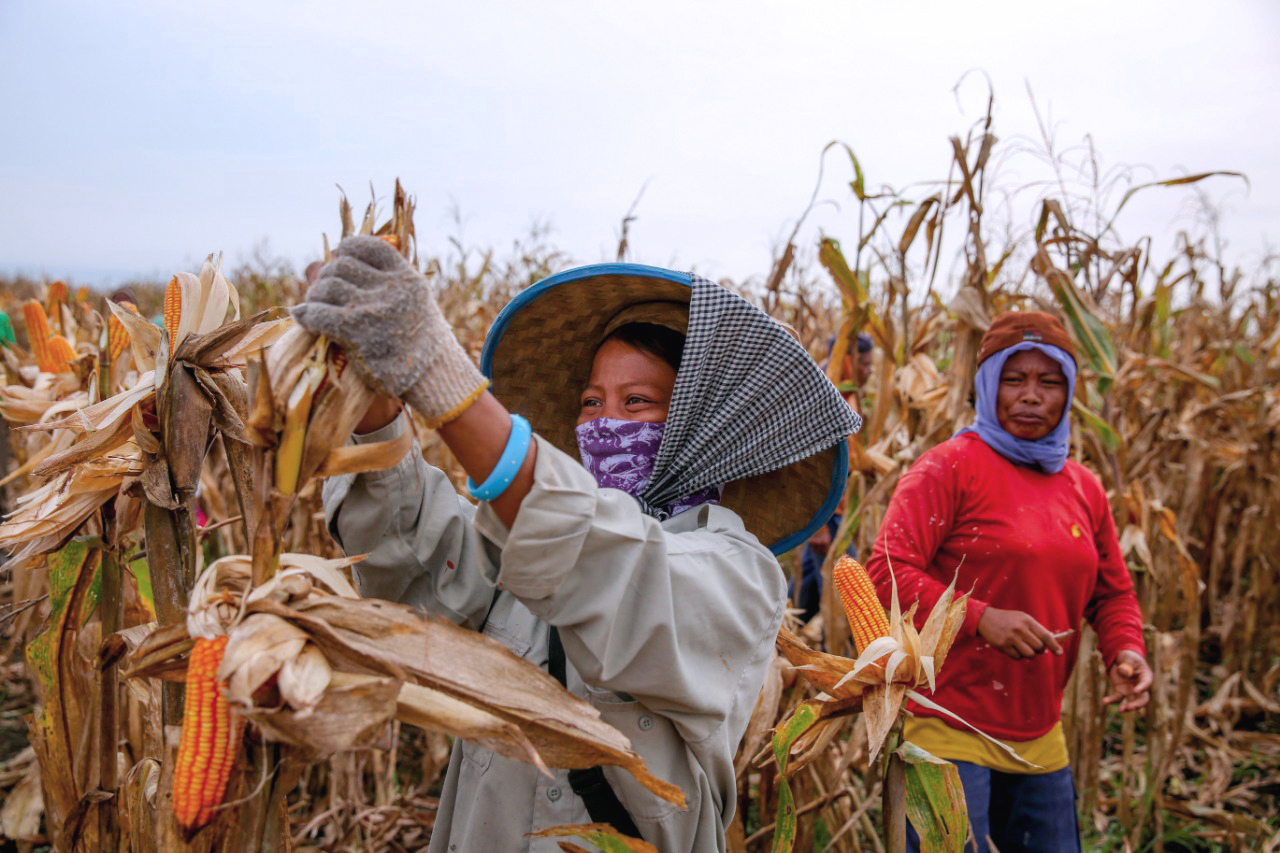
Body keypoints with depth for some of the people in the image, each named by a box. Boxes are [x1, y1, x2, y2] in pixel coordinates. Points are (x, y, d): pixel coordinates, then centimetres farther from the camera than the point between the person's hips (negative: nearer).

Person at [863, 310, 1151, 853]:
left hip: (1041, 737, 7)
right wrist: (980, 619, -27)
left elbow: (1112, 593, 19)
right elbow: (885, 571, -18)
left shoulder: (1083, 489, 10)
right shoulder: (950, 468, -11)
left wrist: (1125, 650, -1)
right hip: (949, 730, -7)